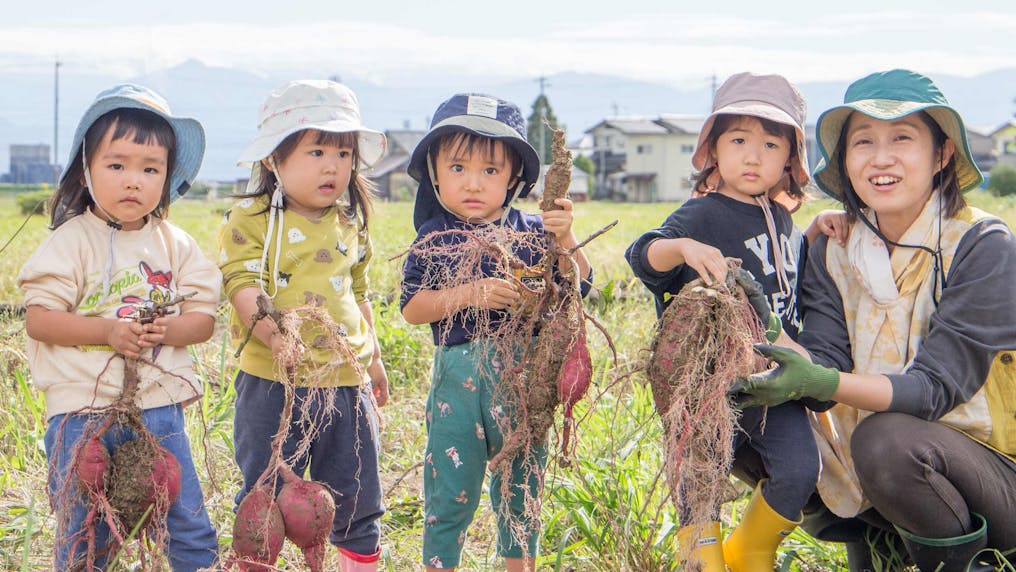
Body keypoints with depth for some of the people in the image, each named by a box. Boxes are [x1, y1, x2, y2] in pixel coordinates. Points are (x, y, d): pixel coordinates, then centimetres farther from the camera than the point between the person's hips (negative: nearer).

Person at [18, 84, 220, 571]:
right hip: (83, 411, -2)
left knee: (190, 529, 8)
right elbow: (38, 319, -10)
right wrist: (108, 331, -20)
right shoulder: (71, 242, -4)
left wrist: (167, 330, -16)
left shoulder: (175, 244, 6)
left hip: (159, 408, 3)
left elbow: (203, 317, 4)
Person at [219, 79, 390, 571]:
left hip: (346, 383, 5)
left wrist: (372, 356, 28)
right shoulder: (249, 220, -6)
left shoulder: (349, 225, 11)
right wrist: (275, 335, -34)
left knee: (357, 499, 12)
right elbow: (244, 288, -17)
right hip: (274, 383, -5)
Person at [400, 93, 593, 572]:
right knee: (450, 492, 3)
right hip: (460, 376, -1)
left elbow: (578, 286, -2)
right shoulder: (435, 240, -2)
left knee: (522, 486, 15)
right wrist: (468, 294, -19)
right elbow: (412, 308, -7)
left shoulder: (532, 232, 0)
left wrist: (565, 240, -17)